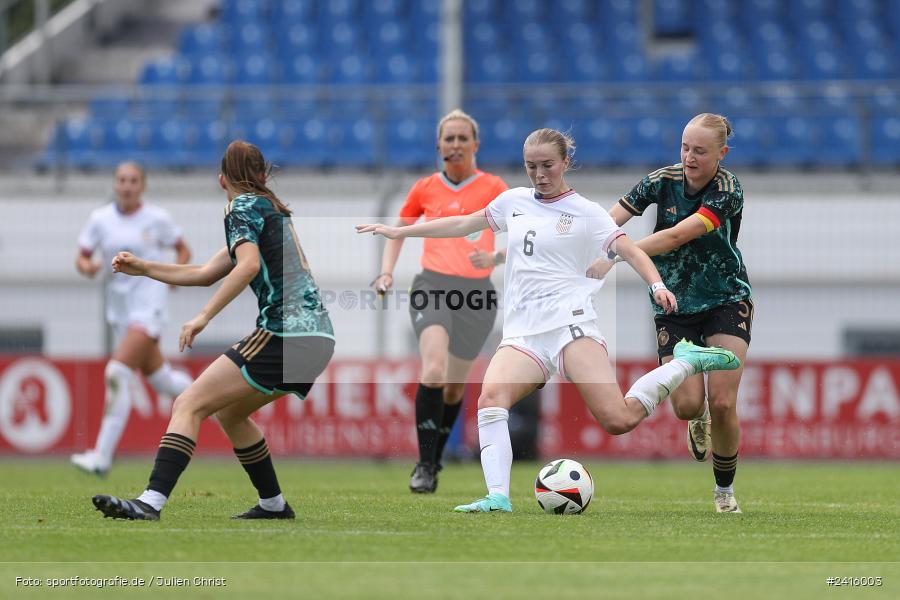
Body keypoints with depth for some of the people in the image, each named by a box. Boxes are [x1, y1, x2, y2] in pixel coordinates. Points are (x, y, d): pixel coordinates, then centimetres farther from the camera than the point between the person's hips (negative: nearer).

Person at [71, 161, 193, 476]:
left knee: (118, 373, -20)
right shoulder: (100, 219, 3)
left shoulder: (157, 219, -4)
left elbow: (183, 250, 10)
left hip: (149, 305, -5)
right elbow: (81, 259, 7)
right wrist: (88, 267, -16)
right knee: (158, 378, 16)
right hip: (119, 307, 5)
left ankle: (102, 456, -22)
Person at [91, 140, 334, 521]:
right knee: (228, 413, 26)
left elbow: (249, 265, -20)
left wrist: (204, 316, -22)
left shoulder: (243, 207, 0)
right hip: (318, 337, 9)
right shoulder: (272, 209, 26)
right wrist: (144, 268, 33)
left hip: (283, 332, -9)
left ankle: (151, 502, -27)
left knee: (189, 405, -13)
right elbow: (205, 274, 31)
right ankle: (273, 504, 27)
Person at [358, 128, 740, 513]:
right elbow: (463, 224, 31)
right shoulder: (514, 202, 19)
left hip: (570, 323, -4)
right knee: (490, 398, -28)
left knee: (619, 420, -19)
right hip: (522, 334, 4)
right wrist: (399, 232, 35)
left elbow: (631, 251, -1)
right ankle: (498, 496, -33)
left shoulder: (586, 213, 6)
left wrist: (657, 285, -21)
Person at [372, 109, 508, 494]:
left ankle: (434, 462, 29)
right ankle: (424, 466, -21)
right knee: (433, 371, -24)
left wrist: (496, 257, -22)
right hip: (432, 287, -1)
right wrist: (386, 273, 5)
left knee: (455, 387, 8)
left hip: (476, 292, 1)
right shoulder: (425, 189, 7)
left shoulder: (493, 188, 2)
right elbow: (397, 233, 20)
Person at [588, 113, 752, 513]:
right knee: (687, 404, -12)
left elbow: (677, 236, -32)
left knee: (722, 403, -13)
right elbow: (610, 221, -17)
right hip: (674, 303, 2)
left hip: (726, 301, -2)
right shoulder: (662, 181, -8)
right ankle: (699, 420, 28)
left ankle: (725, 490, 10)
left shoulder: (728, 191, -19)